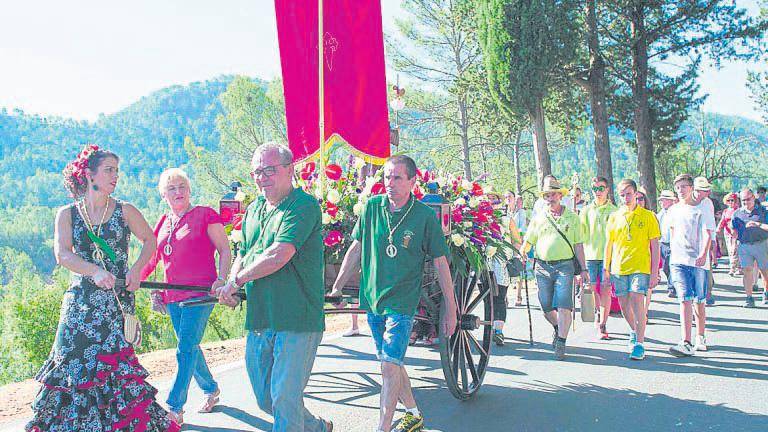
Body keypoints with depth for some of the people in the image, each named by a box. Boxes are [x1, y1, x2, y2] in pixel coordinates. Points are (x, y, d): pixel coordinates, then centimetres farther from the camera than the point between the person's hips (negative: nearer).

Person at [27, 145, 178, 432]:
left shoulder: (125, 211, 5)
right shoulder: (67, 214, 6)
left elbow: (149, 241, 14)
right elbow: (62, 255, -6)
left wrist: (136, 269, -5)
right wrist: (95, 271, -23)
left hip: (117, 299, -1)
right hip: (81, 300, 1)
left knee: (112, 363, -8)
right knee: (73, 356, -3)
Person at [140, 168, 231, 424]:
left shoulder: (204, 215, -3)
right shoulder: (163, 223, 14)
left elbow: (224, 251, -3)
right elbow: (150, 260, 18)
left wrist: (221, 280, -17)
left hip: (200, 295, -7)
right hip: (173, 297, 7)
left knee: (186, 349, -10)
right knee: (189, 348, 15)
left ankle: (174, 410, -8)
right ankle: (211, 390, 35)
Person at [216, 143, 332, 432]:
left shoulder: (304, 205, -13)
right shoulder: (254, 208, 14)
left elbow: (278, 256, -23)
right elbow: (243, 254, 24)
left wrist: (236, 282, -9)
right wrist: (230, 285, 3)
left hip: (296, 321, -8)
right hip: (258, 321, 9)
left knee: (285, 399, -4)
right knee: (265, 399, 17)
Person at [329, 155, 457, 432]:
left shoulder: (425, 216, -9)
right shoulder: (372, 207, 0)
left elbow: (441, 264, -5)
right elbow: (356, 249, 9)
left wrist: (450, 310, -4)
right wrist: (337, 288, 10)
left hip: (402, 303, -5)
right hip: (372, 299, 5)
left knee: (389, 366, -11)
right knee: (392, 364, 15)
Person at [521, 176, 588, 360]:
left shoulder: (572, 217, 7)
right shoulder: (538, 218, 11)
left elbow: (578, 245, 8)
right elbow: (528, 241, 11)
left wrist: (583, 269, 4)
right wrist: (521, 254, -7)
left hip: (564, 266, -2)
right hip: (543, 267, 2)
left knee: (564, 306, -12)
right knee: (546, 307, 6)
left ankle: (561, 343, -7)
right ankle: (557, 328, 36)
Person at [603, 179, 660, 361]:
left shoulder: (648, 216, 1)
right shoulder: (614, 217, 9)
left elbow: (654, 245, 1)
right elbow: (609, 244, 15)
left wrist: (654, 272, -4)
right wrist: (606, 269, 12)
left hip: (640, 268, -3)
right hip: (619, 269, 4)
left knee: (637, 303, -15)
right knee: (624, 305, 10)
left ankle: (639, 344, -8)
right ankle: (635, 332, 36)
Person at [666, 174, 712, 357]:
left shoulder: (701, 209, 0)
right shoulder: (674, 210, 12)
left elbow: (707, 234, -7)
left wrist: (704, 254, -20)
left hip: (698, 261, -2)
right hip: (678, 260, 2)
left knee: (699, 301, 7)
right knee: (685, 300, -9)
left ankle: (700, 338, 25)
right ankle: (686, 343, -15)